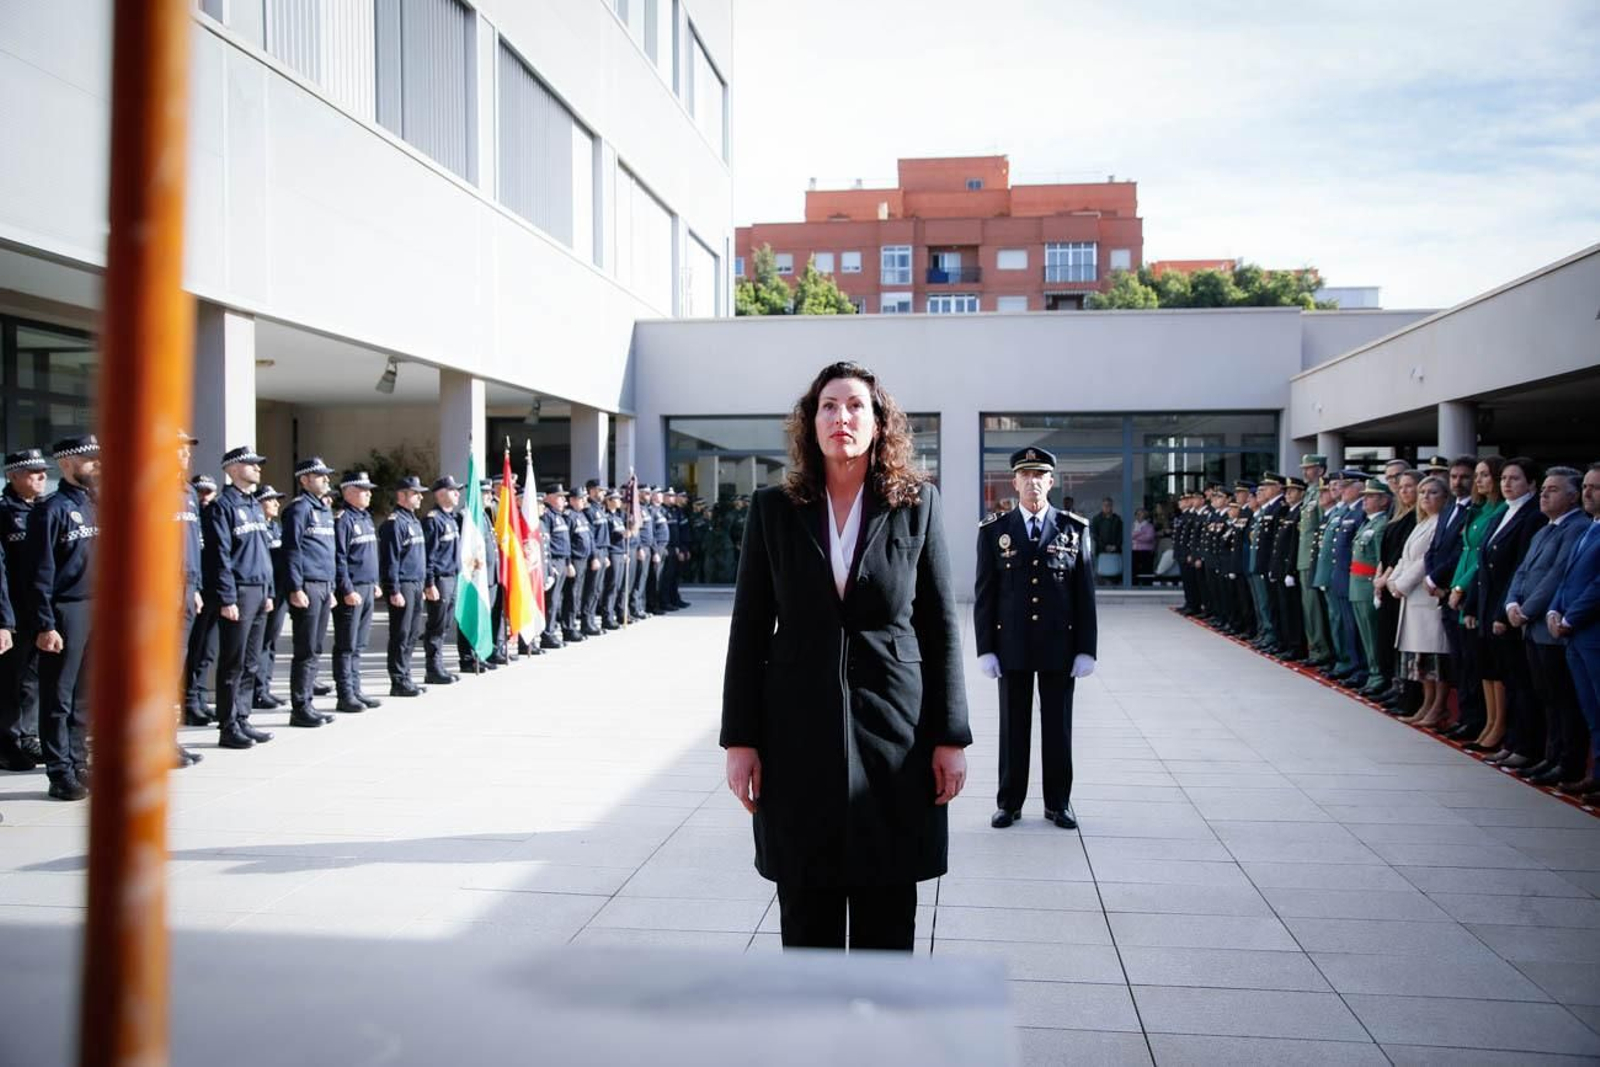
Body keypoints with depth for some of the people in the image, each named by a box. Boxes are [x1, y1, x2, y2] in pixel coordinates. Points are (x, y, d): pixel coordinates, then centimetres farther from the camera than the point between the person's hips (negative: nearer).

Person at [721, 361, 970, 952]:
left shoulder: (917, 503, 2)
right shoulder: (773, 509, 3)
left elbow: (941, 625, 2)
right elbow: (749, 629, 3)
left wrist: (950, 737, -2)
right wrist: (740, 739, -1)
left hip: (893, 737, 0)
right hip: (798, 737, 1)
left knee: (887, 916, 8)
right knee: (806, 916, 9)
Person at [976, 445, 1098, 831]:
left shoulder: (1075, 529, 2)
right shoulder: (993, 531, 2)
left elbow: (1085, 594, 2)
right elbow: (984, 595, 1)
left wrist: (1086, 650, -3)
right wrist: (985, 649, -4)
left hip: (1059, 646, 0)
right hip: (1011, 647, 0)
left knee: (1058, 727, 8)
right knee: (1013, 727, 7)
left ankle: (1058, 803, 20)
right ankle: (1009, 803, 18)